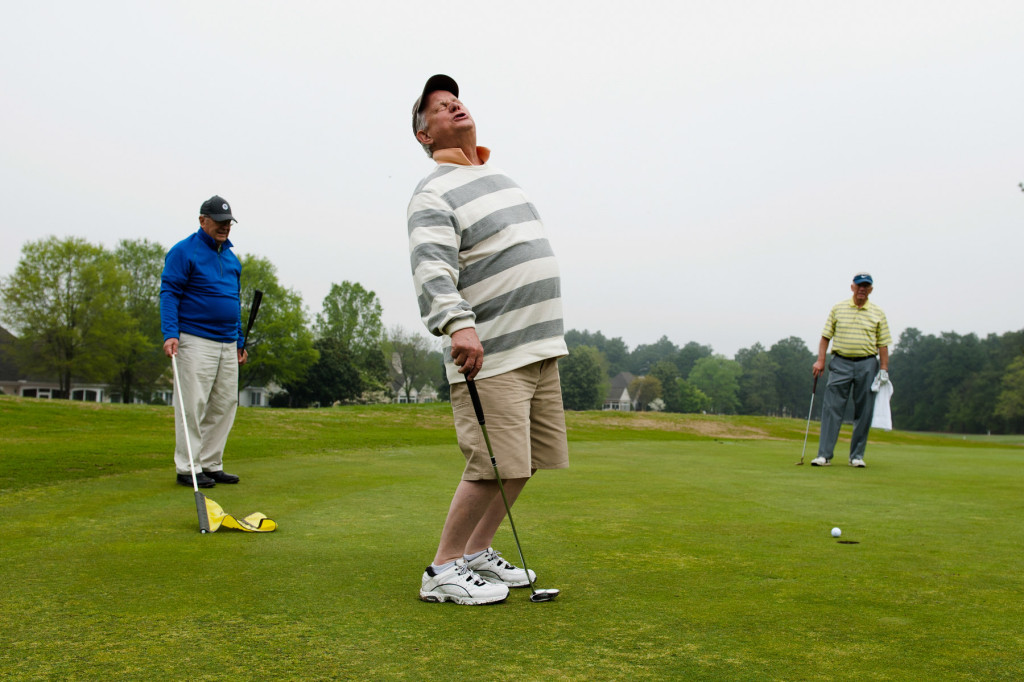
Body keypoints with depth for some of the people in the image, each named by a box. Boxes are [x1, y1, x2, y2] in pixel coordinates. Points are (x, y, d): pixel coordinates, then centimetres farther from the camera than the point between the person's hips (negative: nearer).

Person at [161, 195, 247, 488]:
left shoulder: (232, 258, 19)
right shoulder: (183, 252, -3)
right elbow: (169, 293, -9)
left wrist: (240, 342, 21)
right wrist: (170, 334, -20)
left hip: (227, 344, 7)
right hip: (196, 342, -7)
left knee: (225, 404, 6)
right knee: (193, 405, -7)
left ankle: (211, 464, 14)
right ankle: (187, 468, -1)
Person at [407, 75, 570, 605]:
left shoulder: (500, 178, 20)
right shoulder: (434, 194, -7)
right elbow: (431, 267, -24)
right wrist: (457, 323, -41)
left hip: (540, 350, 9)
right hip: (488, 355, -8)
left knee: (525, 462, 11)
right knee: (495, 466, -10)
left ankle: (478, 554, 27)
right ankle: (443, 571, 7)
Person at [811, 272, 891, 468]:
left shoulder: (878, 313, 7)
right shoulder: (838, 309, 7)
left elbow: (883, 344, 6)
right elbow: (826, 336, 8)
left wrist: (884, 369, -1)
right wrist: (820, 360, -2)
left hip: (867, 364, 1)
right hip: (841, 362, 0)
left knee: (863, 412, 2)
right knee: (832, 409, -6)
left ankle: (857, 456, 12)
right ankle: (824, 455, -6)